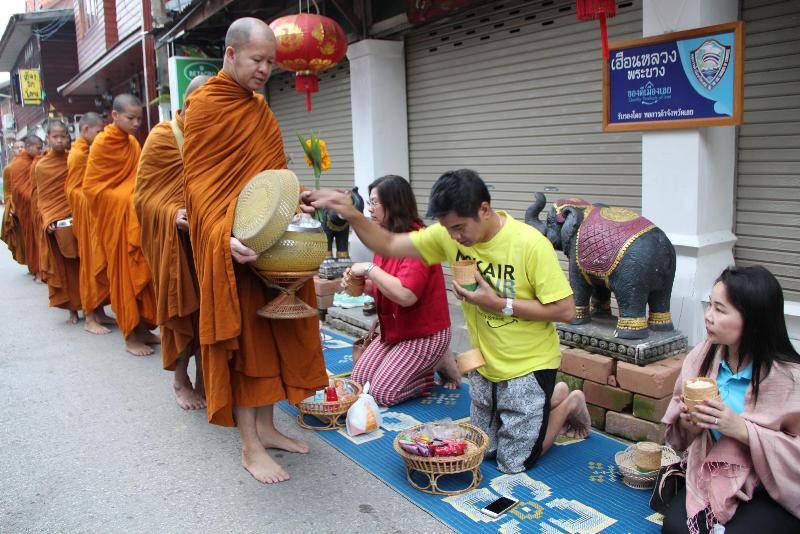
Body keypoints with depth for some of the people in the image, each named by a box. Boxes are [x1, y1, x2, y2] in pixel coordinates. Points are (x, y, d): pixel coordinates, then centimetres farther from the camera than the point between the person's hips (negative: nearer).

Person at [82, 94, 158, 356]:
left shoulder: (133, 143, 9)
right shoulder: (102, 142, -10)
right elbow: (90, 186, -10)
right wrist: (122, 200, -14)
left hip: (136, 218, 6)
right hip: (116, 219, -6)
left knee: (141, 272, 9)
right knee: (124, 274, -1)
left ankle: (142, 327, 20)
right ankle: (131, 336, 7)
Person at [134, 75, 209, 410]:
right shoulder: (162, 138, -7)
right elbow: (144, 195, -9)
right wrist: (173, 214, -26)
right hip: (174, 242, -4)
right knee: (181, 306, 4)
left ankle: (204, 377, 20)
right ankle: (180, 380, 20)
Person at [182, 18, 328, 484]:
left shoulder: (259, 106, 15)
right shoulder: (205, 104, -8)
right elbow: (197, 182, -14)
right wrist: (225, 237, -27)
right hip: (232, 247, -7)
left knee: (273, 332, 11)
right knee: (242, 338, -1)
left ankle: (266, 427, 25)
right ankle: (250, 446, 11)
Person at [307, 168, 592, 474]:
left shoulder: (531, 245, -26)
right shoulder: (449, 234, -11)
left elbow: (566, 310, -22)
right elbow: (387, 245, -7)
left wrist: (501, 304, -27)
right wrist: (351, 215, -23)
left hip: (528, 366, -6)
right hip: (486, 365, 6)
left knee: (514, 463, 4)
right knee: (483, 449, 21)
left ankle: (568, 405, 26)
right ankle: (553, 397, 36)